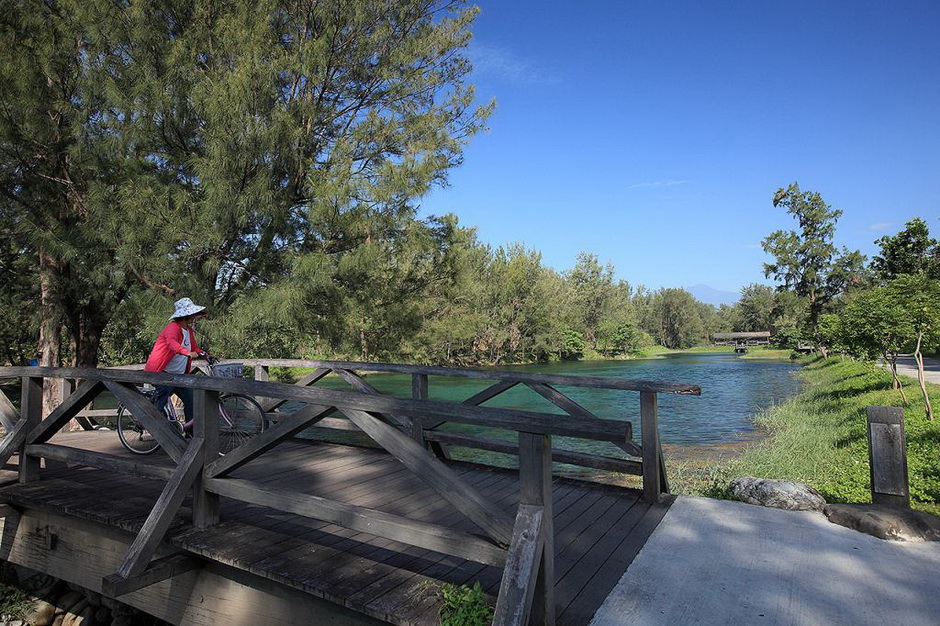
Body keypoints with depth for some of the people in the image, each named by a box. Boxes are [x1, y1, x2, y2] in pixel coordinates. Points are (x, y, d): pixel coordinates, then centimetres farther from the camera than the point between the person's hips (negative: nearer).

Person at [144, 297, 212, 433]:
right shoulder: (173, 327, -16)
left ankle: (191, 428, 7)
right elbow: (172, 342, -37)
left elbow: (195, 348, 20)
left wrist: (205, 355, -1)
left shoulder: (189, 330, 13)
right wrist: (188, 353, -53)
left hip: (178, 374, 9)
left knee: (190, 397, 1)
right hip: (160, 371, -8)